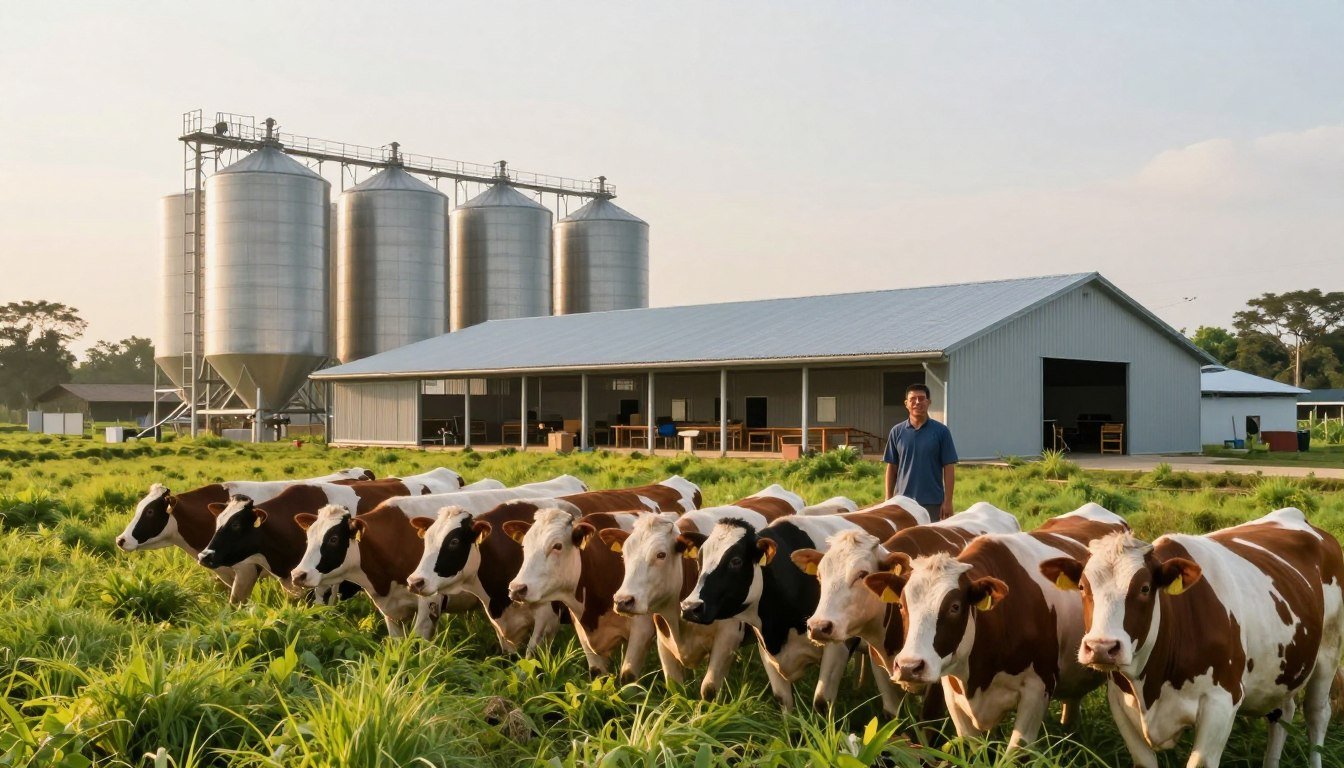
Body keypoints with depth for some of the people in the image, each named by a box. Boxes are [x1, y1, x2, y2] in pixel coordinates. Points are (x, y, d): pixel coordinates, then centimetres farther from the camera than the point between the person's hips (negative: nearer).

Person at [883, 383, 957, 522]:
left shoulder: (941, 432, 0)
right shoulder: (897, 432, 6)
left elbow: (949, 468, -1)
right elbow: (891, 467, 9)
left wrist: (947, 501, -7)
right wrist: (888, 499, 4)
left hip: (932, 503, -2)